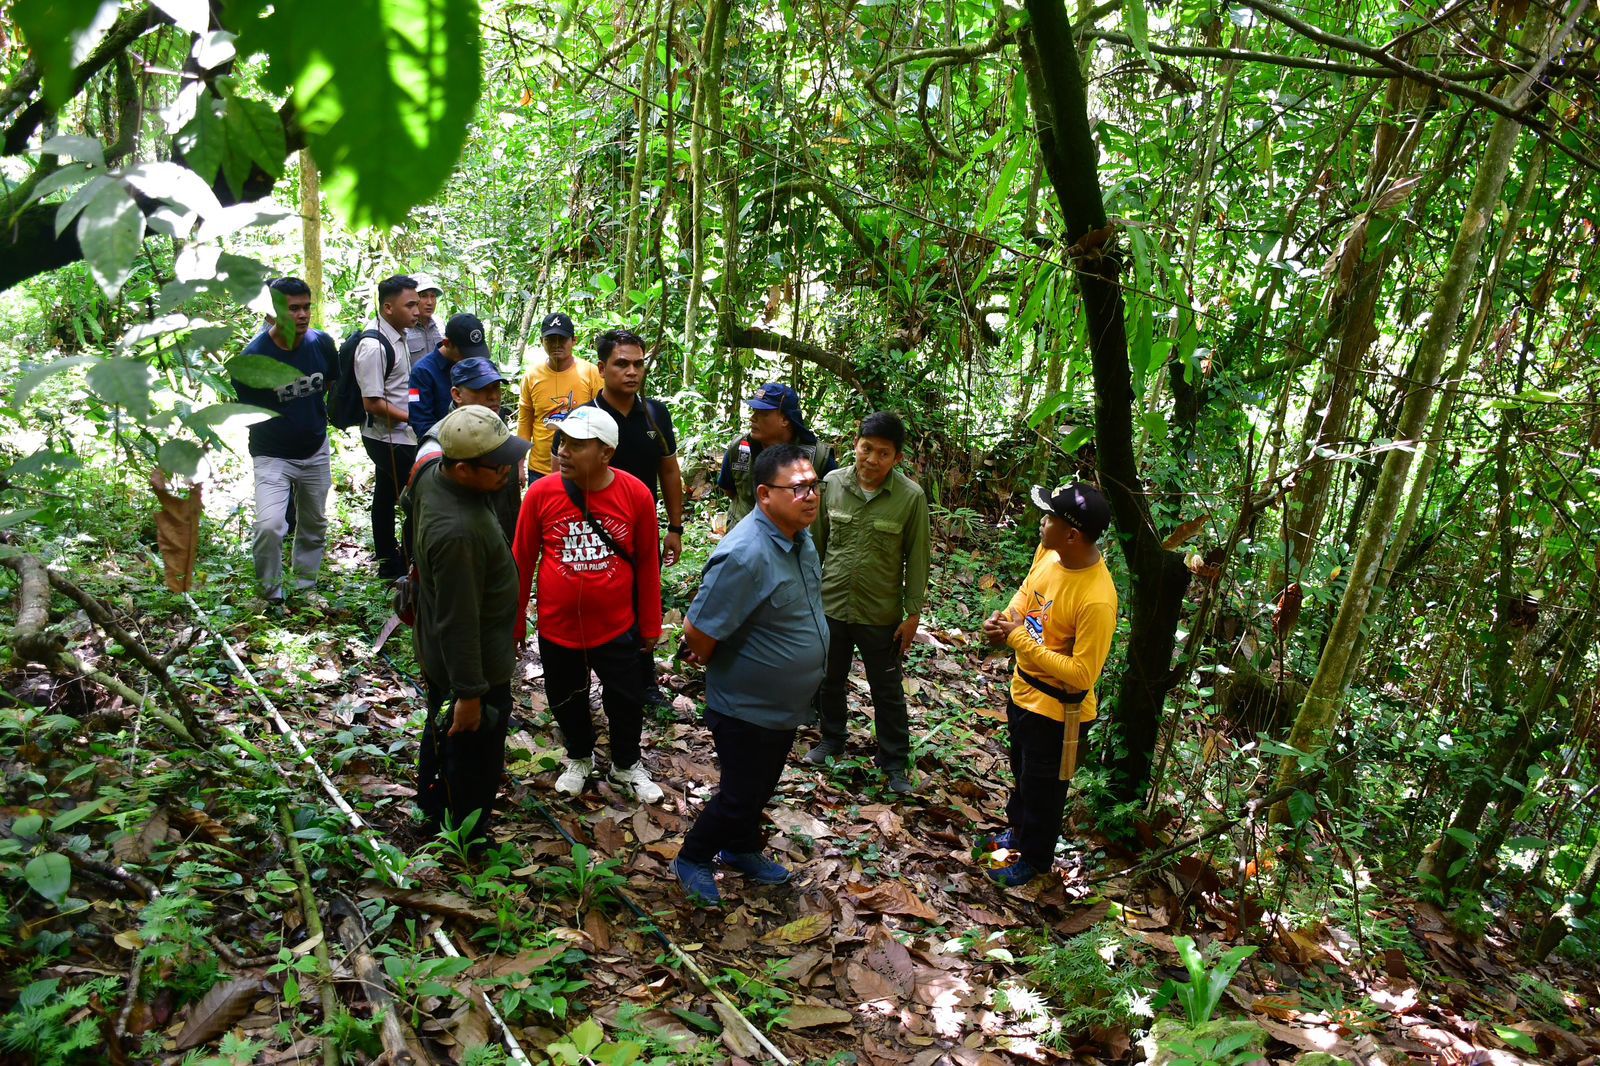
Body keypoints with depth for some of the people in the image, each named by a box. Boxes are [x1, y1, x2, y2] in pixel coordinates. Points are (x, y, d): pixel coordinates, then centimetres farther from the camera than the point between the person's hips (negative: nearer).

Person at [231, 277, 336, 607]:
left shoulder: (322, 344, -8)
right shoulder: (254, 356, -20)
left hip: (316, 451, 4)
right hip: (272, 456, -4)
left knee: (314, 525, 17)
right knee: (269, 526, -21)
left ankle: (306, 586, 37)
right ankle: (272, 595, 1)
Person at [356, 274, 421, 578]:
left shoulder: (398, 336, 7)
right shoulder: (373, 347, -21)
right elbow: (373, 403, -23)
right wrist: (413, 418, -19)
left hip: (396, 436, 10)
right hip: (389, 438, -10)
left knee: (386, 498, 18)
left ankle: (389, 567, 31)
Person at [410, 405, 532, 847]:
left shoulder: (433, 475, -9)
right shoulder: (457, 533, -39)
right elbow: (459, 623, -32)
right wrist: (469, 693, -23)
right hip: (473, 666, -10)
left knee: (440, 734, 30)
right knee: (475, 758, 14)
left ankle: (434, 810, 55)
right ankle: (468, 842, 36)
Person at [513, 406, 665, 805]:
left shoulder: (636, 494, -15)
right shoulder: (541, 493, -14)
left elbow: (647, 563, -4)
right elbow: (522, 562, -4)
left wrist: (650, 625, 2)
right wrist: (515, 625, 2)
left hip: (617, 628, -1)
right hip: (557, 628, 1)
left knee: (626, 703, 16)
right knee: (567, 703, 21)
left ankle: (627, 765, 44)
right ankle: (579, 758, 50)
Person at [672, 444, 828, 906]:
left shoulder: (800, 535, -4)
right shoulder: (745, 555, -34)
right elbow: (698, 632, -29)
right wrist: (717, 666, -7)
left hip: (786, 705, 8)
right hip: (747, 708, -8)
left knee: (761, 787, 26)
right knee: (740, 795, 10)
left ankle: (740, 850, 49)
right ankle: (693, 860, 35)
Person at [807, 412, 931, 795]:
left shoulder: (911, 497, -15)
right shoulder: (832, 484, -7)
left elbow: (917, 558, -8)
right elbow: (817, 542, 3)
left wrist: (913, 613, -6)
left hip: (881, 614, -3)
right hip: (831, 605, 3)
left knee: (887, 692, 12)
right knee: (830, 680, 21)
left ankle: (895, 762, 28)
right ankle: (831, 740, 44)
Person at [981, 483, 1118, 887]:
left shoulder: (1096, 599, -34)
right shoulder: (1049, 551, -11)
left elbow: (1082, 675, -30)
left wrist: (1019, 640, -28)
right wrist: (1006, 617, -11)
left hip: (1057, 709, -8)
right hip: (1023, 688, 8)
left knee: (1042, 787, 17)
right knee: (1021, 771, 30)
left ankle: (1033, 858, 42)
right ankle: (1017, 829, 55)